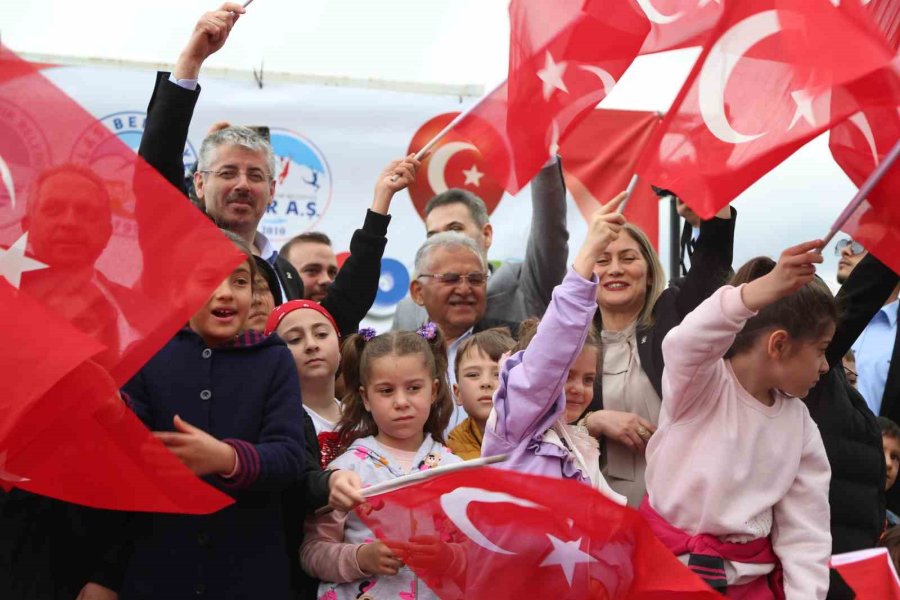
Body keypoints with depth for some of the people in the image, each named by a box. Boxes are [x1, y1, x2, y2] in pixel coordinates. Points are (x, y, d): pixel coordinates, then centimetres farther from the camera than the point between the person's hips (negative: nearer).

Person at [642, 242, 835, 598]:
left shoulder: (801, 427, 5)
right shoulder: (702, 385, -11)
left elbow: (805, 533, 4)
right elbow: (684, 345, -36)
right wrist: (759, 293, -52)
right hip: (667, 561, -5)